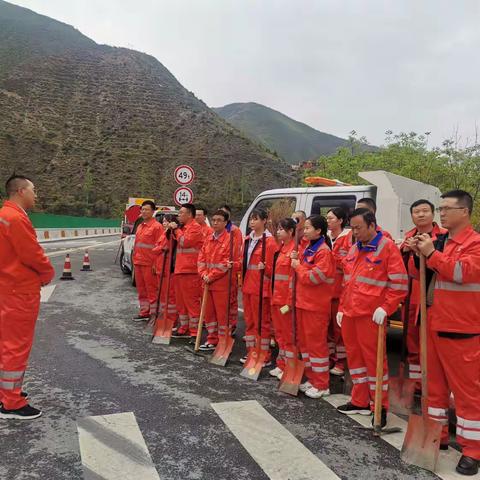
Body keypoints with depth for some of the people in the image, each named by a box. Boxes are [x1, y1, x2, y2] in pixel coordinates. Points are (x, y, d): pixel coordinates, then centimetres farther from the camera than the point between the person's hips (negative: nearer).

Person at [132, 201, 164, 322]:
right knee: (141, 290, 14)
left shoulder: (156, 226, -9)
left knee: (152, 289, -1)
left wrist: (155, 264, -18)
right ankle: (144, 313, 25)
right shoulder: (140, 226, 16)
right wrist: (135, 259, 17)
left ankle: (154, 314, 7)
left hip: (149, 264, -8)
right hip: (138, 263, 8)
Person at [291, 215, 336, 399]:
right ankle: (311, 379, 28)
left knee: (316, 342, -2)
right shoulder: (308, 249, 13)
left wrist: (298, 266, -8)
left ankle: (322, 385, 10)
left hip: (316, 305, -9)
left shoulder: (323, 251, -15)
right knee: (304, 341, 15)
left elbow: (313, 277, -21)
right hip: (303, 301, 9)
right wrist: (296, 263, 1)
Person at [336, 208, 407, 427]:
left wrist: (385, 308, -17)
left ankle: (380, 407, 15)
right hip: (349, 313, 7)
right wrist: (342, 308, 16)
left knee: (373, 358, 0)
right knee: (354, 356, 13)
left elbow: (400, 283, -12)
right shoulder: (354, 249, 15)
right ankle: (360, 401, 27)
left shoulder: (387, 248, -8)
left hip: (370, 315, -7)